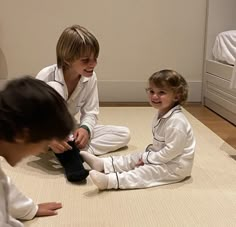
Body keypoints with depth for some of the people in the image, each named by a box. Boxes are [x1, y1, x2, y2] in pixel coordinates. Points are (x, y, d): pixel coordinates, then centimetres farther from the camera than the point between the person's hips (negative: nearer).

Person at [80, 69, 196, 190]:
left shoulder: (176, 121, -27)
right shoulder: (160, 115, 7)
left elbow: (171, 151, -28)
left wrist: (148, 159, -20)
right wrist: (148, 154, 0)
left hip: (175, 167, -10)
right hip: (161, 157, 10)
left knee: (145, 172, -25)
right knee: (134, 158, 8)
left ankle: (110, 180, -39)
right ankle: (103, 164, 6)